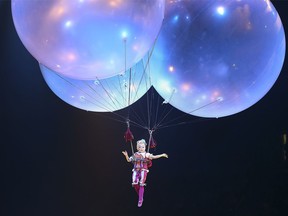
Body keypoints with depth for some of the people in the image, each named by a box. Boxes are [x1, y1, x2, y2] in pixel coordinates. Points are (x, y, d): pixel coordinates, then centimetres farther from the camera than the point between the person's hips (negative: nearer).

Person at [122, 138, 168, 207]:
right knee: (135, 184, -11)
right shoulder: (135, 155, 9)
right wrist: (126, 155, -6)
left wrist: (162, 155, -9)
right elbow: (129, 160, 12)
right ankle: (139, 196, 16)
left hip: (143, 171, -2)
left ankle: (140, 200, -1)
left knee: (141, 185, -8)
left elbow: (153, 157, -3)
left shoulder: (147, 154, 3)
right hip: (136, 171, 2)